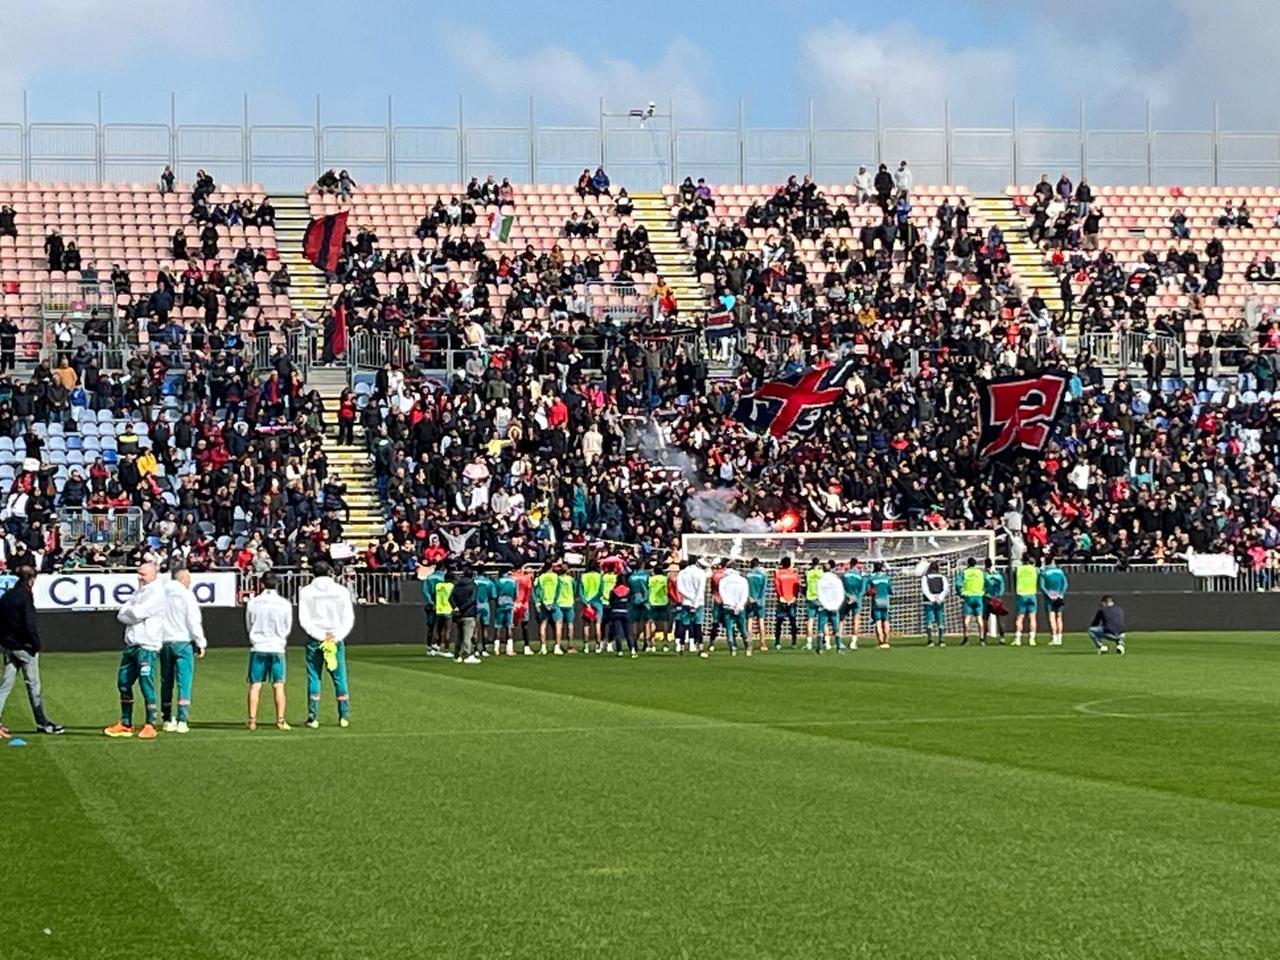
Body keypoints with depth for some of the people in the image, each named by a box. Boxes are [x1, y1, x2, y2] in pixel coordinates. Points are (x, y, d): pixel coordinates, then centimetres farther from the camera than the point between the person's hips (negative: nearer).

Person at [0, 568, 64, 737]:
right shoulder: (25, 595, -13)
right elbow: (29, 623, -18)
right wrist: (36, 644, -11)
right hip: (23, 646, -7)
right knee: (33, 684, 1)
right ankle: (43, 723, 8)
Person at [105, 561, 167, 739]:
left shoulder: (156, 593, -7)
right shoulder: (138, 592, 18)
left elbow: (138, 613, -17)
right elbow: (122, 615, 8)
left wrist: (129, 611, 2)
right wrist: (133, 615, -9)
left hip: (147, 646, -9)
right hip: (131, 644, 9)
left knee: (146, 685, -8)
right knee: (123, 683, 11)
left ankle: (150, 726, -2)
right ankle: (125, 724, 20)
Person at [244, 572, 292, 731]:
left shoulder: (252, 604, -3)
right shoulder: (284, 604, -3)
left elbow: (248, 626, 9)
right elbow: (288, 628, 7)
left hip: (257, 648, 0)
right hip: (277, 648, 0)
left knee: (255, 685, 4)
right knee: (278, 685, 3)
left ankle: (252, 720, 1)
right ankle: (280, 720, -1)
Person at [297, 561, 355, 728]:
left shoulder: (305, 592, 2)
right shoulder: (342, 591, 5)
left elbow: (304, 619, -5)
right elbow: (349, 618, -1)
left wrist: (321, 636, -7)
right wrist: (335, 637, -6)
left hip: (314, 640, 0)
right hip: (337, 639, 0)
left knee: (313, 678, 3)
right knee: (340, 678, 6)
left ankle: (313, 717, -2)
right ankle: (344, 716, 4)